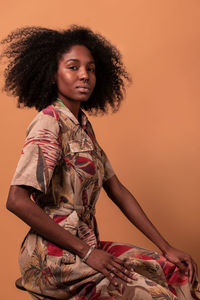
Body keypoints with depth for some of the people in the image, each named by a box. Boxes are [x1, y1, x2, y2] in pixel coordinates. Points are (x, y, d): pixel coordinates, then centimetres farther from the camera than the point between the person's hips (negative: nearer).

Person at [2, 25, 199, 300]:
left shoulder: (83, 126, 12)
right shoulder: (49, 122, -13)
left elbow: (117, 190, 10)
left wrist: (166, 247, 5)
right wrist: (86, 251, -18)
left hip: (85, 244, 8)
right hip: (54, 254, -8)